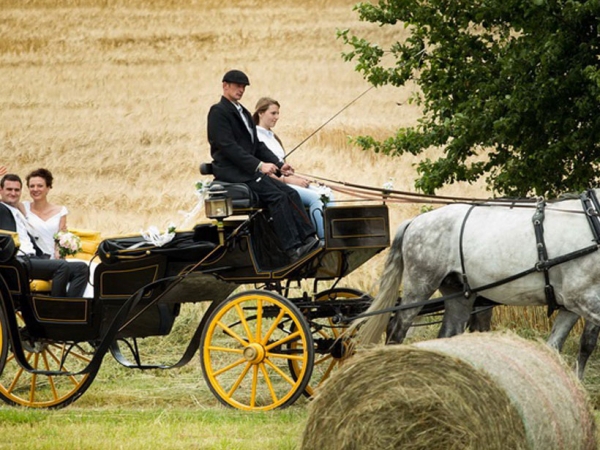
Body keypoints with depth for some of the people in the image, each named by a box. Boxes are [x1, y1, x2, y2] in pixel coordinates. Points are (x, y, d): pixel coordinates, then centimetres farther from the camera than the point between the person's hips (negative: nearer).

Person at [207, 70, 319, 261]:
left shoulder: (244, 113, 22)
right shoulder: (218, 112, -7)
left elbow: (257, 145, 22)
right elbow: (228, 146, -17)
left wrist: (279, 164, 6)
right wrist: (258, 165, -23)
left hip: (250, 171, 9)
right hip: (231, 172, -9)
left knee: (291, 194, -10)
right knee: (277, 196, -25)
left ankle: (309, 240, -21)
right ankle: (293, 249, -30)